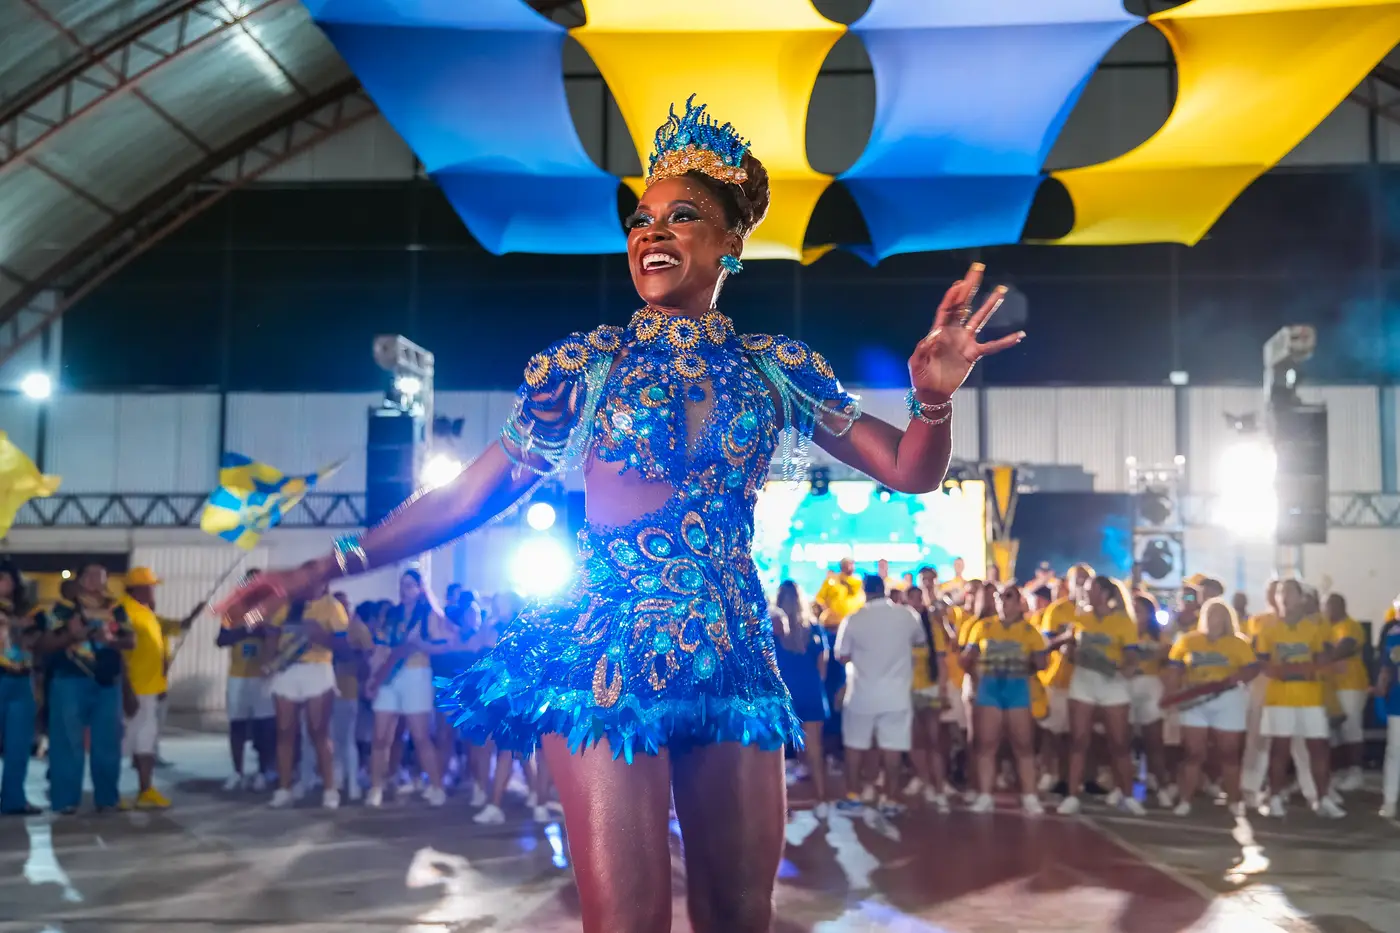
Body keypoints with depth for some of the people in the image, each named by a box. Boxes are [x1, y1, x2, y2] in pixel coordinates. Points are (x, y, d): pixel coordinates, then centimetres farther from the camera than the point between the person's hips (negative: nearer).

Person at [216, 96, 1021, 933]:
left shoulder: (777, 369, 7)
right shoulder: (586, 364, 2)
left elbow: (910, 471, 7)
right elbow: (469, 496, 4)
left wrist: (933, 395, -15)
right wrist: (329, 567, 0)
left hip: (733, 655, 3)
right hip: (609, 653, -3)